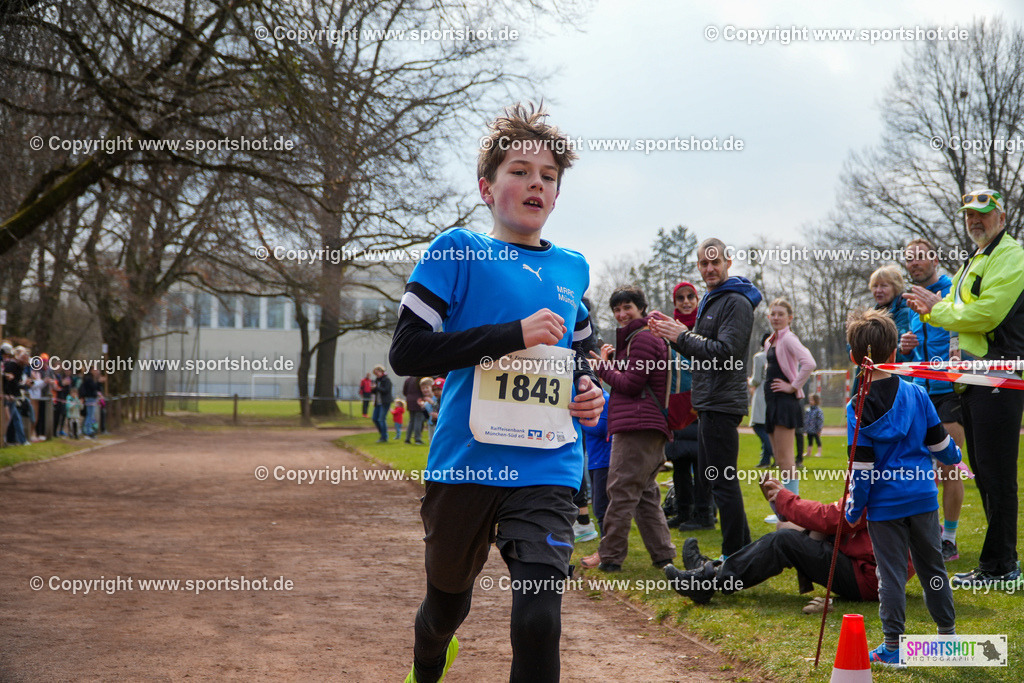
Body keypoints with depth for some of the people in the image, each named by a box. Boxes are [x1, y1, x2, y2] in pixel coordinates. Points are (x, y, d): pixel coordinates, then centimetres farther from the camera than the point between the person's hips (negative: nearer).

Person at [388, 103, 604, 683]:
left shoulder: (572, 269, 12)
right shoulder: (459, 252, -2)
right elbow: (407, 351, -12)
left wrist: (590, 393, 6)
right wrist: (516, 334, -16)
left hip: (547, 468, 2)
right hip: (465, 463, -2)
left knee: (539, 619, -19)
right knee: (447, 605, 18)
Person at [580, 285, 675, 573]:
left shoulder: (642, 338, -9)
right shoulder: (636, 336, 26)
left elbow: (631, 384, -13)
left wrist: (602, 366, -2)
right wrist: (609, 363, 13)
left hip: (637, 429, -11)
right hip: (651, 430, 11)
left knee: (621, 490, -8)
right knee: (646, 493, 12)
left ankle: (610, 556, -5)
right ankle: (662, 554, 13)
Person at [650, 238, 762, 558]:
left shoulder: (737, 302, -13)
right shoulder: (709, 301, 19)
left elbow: (724, 352, -22)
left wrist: (681, 337, -17)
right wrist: (674, 333, 7)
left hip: (723, 405, -11)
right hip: (708, 403, 11)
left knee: (723, 482, -8)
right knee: (710, 473, 16)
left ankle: (736, 556, -4)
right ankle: (743, 547, 22)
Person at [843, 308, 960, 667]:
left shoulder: (859, 407, -12)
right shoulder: (916, 394, -1)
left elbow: (862, 465, -12)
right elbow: (938, 440, 8)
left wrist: (854, 506, -2)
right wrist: (953, 457, 31)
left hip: (884, 503, -4)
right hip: (923, 495, 4)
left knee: (891, 572, 2)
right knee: (932, 565, 16)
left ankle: (892, 645, 5)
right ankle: (947, 632, 26)